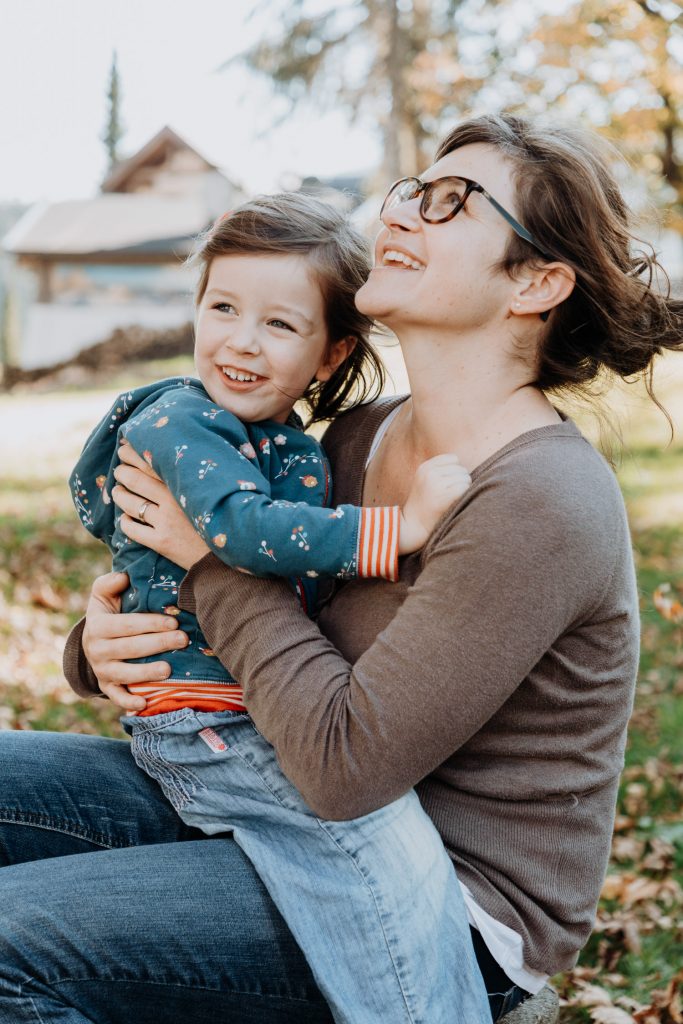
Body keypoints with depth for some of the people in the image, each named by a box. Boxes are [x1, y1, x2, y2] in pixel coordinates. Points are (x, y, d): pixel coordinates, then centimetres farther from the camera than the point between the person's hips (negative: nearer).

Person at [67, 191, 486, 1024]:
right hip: (202, 729, -8)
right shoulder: (177, 421, -10)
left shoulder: (301, 451, 15)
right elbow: (240, 526, -29)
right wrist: (398, 530, -30)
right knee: (385, 838, -21)